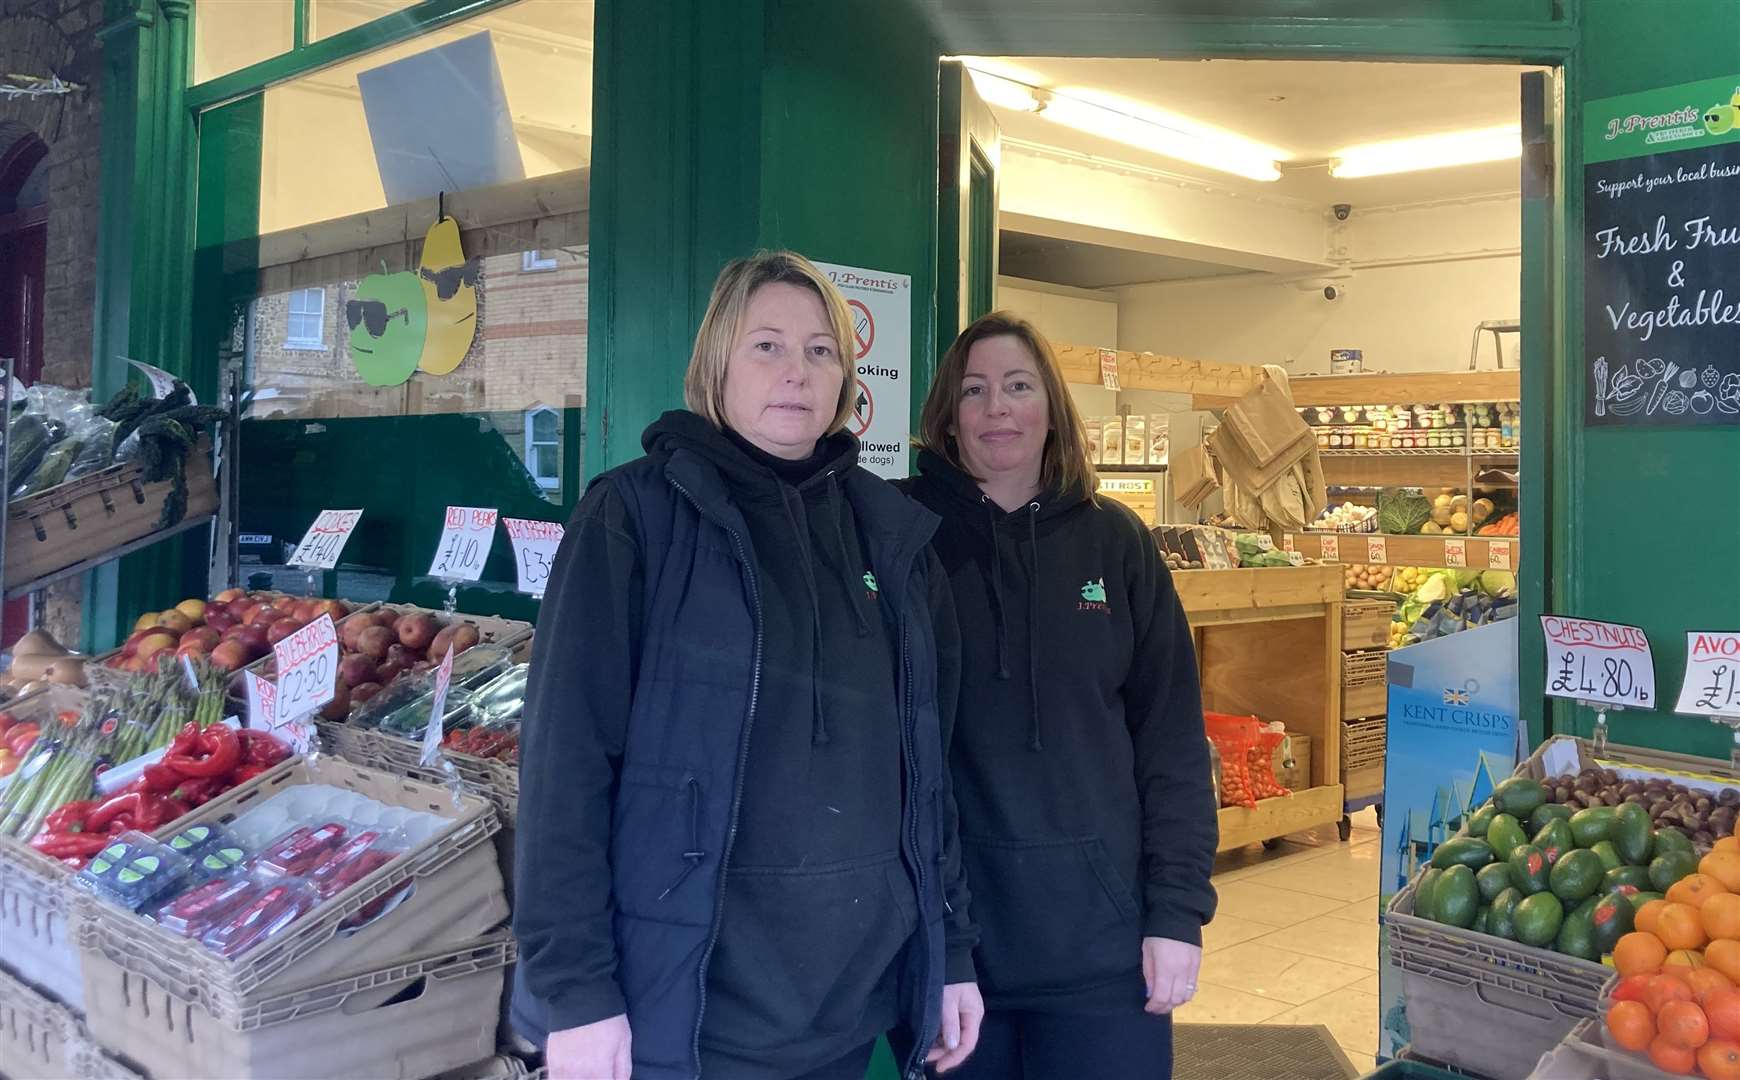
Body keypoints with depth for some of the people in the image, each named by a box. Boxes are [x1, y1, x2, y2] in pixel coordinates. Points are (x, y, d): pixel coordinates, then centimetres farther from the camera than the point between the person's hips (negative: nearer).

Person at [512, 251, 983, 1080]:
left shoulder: (893, 534, 8)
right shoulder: (636, 513, -6)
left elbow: (927, 758, 12)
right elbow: (566, 757, -10)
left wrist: (953, 949, 10)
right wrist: (573, 987, -14)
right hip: (683, 994, -4)